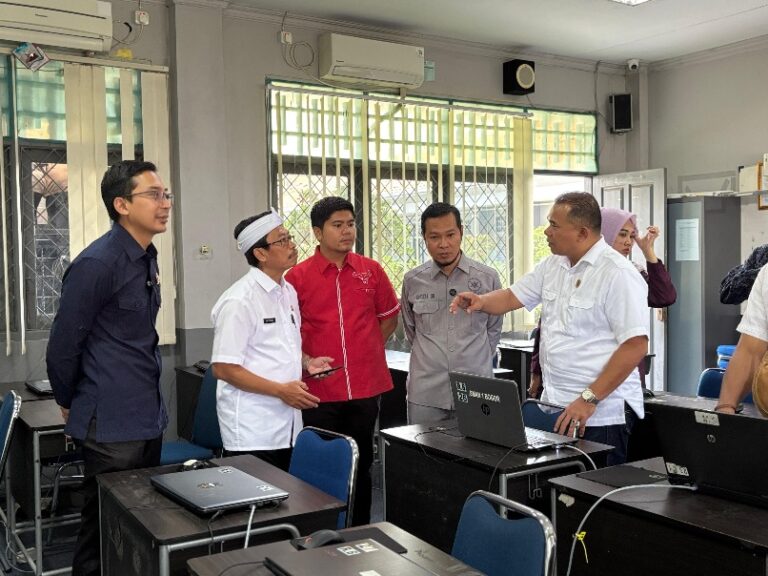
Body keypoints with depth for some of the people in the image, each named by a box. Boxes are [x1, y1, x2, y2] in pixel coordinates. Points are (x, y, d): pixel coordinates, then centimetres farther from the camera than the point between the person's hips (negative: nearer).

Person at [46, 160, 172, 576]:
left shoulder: (146, 258, 9)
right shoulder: (97, 263, -17)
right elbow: (62, 348, -12)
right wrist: (70, 406, 3)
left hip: (149, 418, 8)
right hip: (112, 425, -8)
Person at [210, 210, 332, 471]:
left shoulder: (288, 291, 11)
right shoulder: (240, 301, -15)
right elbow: (223, 368, -16)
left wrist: (306, 362, 4)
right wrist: (280, 390, -19)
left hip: (287, 426, 8)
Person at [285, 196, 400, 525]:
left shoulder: (371, 271, 3)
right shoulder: (298, 277, -4)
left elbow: (389, 317, 15)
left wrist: (366, 348, 8)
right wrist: (307, 361, -8)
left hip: (365, 387, 3)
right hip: (319, 390, -2)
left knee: (362, 465, 15)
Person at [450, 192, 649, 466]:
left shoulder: (618, 274, -15)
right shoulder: (552, 266, 10)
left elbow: (635, 345, -19)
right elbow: (513, 296, 16)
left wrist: (589, 399, -21)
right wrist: (481, 302, -7)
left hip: (601, 414, -7)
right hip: (555, 407, 7)